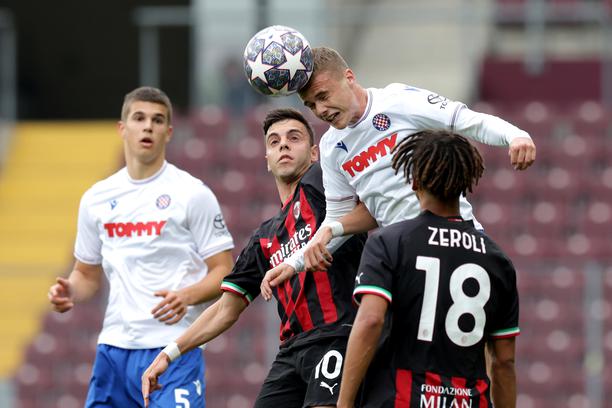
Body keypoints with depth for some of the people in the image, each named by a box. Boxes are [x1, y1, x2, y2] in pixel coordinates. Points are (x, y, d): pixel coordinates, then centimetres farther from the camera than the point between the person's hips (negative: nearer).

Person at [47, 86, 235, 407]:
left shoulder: (193, 193, -2)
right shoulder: (96, 198, 12)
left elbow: (224, 272, -2)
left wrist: (187, 296, -21)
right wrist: (70, 292, -1)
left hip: (173, 348, -5)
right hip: (113, 348, 5)